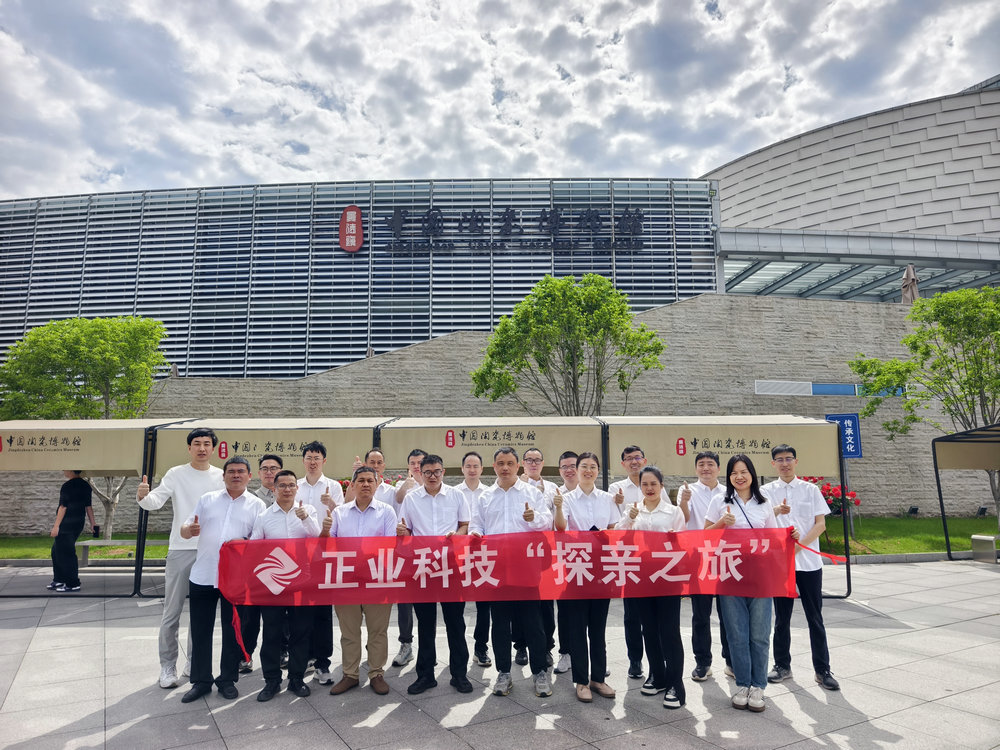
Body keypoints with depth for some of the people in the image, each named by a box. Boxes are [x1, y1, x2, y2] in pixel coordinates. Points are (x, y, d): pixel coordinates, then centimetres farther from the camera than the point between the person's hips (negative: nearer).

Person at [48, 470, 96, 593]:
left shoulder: (67, 486, -14)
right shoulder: (86, 486, 10)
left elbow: (63, 507, -16)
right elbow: (88, 507, 12)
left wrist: (56, 526, -14)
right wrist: (92, 524, 15)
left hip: (66, 525, -9)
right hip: (78, 524, 9)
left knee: (65, 554, -2)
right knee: (56, 551, 21)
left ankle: (73, 584, 1)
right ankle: (58, 580, 26)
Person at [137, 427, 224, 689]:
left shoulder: (221, 477, 4)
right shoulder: (177, 474, -2)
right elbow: (156, 501, -13)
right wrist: (143, 496, -35)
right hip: (181, 549, -2)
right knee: (172, 612, 3)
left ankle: (194, 663, 27)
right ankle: (167, 666, 17)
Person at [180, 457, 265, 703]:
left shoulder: (256, 505, 3)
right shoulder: (207, 499, 9)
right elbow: (185, 529, 8)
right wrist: (190, 530, -15)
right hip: (203, 576, 2)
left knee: (232, 630, 7)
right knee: (200, 630, 9)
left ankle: (227, 680, 23)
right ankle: (201, 681, 24)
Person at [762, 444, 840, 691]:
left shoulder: (810, 489, 6)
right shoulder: (767, 491, 5)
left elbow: (821, 525, 1)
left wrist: (798, 545, -13)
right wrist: (776, 511, -27)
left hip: (809, 561, 0)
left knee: (815, 618, 4)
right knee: (782, 618, 9)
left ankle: (822, 669, 14)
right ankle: (782, 665, 21)